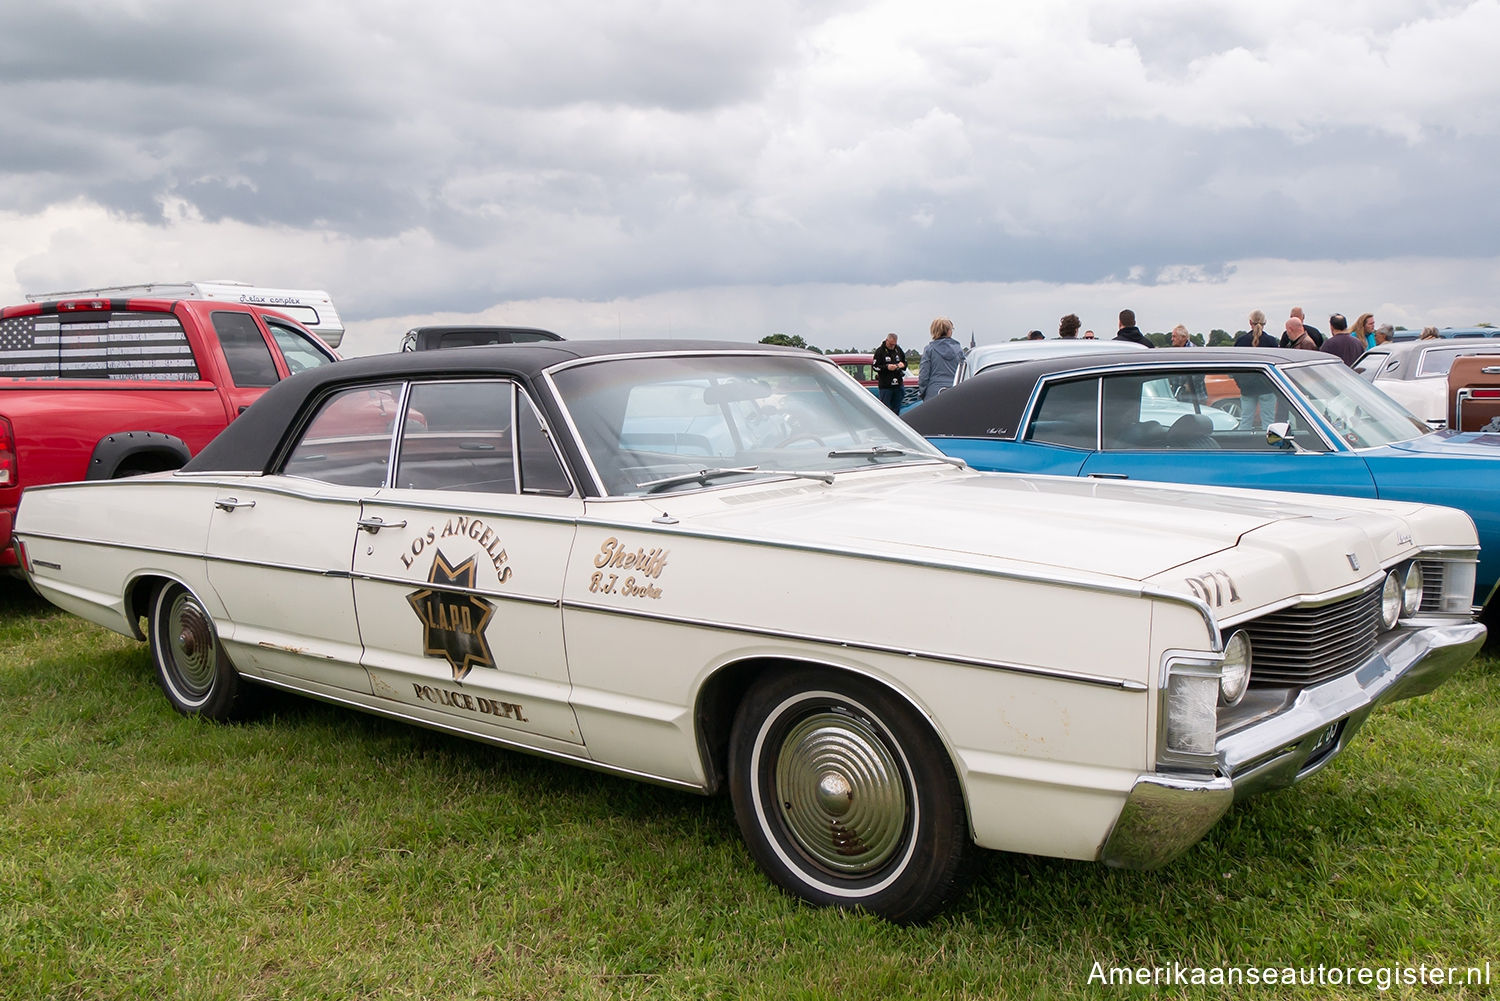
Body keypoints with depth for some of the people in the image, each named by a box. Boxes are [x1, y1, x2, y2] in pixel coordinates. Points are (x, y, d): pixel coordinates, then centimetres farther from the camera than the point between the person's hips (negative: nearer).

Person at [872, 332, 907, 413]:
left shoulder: (898, 349, 11)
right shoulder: (880, 351, -4)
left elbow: (905, 362, 22)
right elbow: (875, 367, -7)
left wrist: (903, 365, -2)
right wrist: (886, 367, -20)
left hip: (898, 385, 5)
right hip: (885, 386, -5)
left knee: (896, 409, 9)